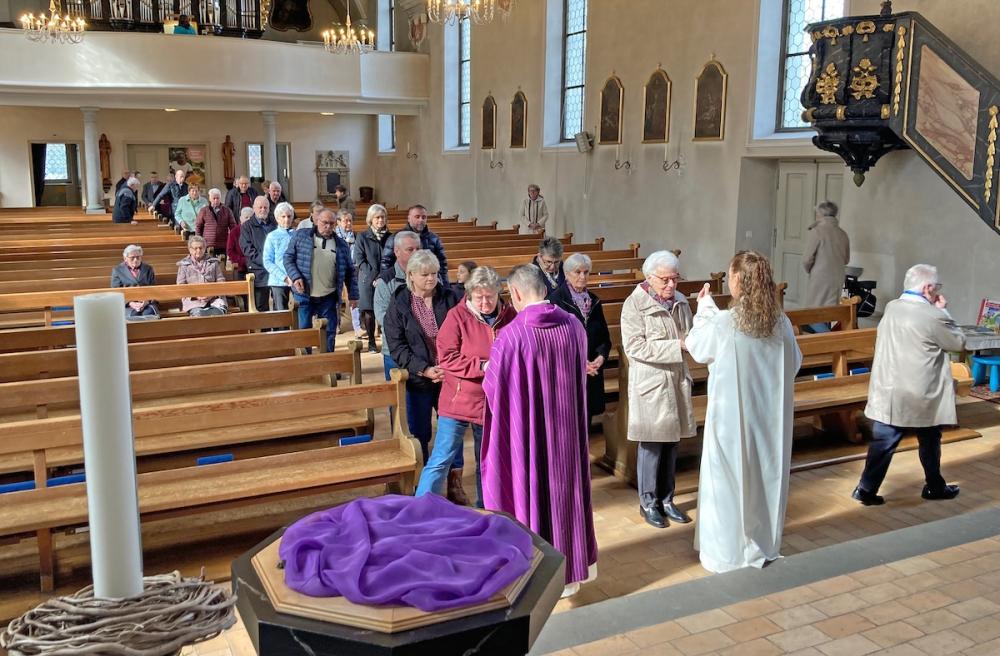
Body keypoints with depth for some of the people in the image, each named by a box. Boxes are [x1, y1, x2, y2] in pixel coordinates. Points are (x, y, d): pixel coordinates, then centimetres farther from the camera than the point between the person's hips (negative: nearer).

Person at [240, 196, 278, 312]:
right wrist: (263, 260, -15)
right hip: (259, 272, -2)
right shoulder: (247, 227, 7)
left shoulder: (275, 224, 15)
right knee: (261, 308, 1)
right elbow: (247, 249, -4)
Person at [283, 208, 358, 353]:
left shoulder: (341, 245, 7)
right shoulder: (300, 236, 2)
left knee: (329, 333, 6)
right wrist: (295, 277, -13)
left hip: (328, 298, 2)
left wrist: (353, 295, 7)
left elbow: (349, 271, 10)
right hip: (304, 295, -1)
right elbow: (288, 258, 2)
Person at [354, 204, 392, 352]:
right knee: (369, 312, 0)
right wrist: (374, 276, -12)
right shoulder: (362, 237, 2)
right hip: (368, 280, -1)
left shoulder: (390, 237, 8)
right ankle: (371, 342, 10)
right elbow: (359, 260, -3)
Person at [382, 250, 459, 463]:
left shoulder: (449, 297, -1)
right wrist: (424, 370, -17)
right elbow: (396, 346, -7)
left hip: (450, 376, 1)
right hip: (417, 380, -1)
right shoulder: (398, 303, -4)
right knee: (418, 434, 8)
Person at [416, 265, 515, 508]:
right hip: (458, 400, -3)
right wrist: (482, 366, -20)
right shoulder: (457, 316, -10)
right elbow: (446, 358, -13)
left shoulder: (509, 315, -2)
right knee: (441, 460, -2)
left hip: (492, 402, 3)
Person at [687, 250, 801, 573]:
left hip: (732, 415, -4)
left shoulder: (723, 322, -18)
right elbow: (794, 362, 7)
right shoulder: (781, 322, -6)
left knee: (730, 479, 9)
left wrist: (704, 307, 15)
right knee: (766, 475, 16)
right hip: (770, 415, 4)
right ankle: (764, 545, 30)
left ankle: (728, 551, 20)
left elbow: (697, 347, 2)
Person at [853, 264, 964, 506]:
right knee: (930, 442, 15)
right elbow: (959, 342, -1)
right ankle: (934, 487, 31)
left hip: (888, 393, 5)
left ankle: (866, 489, 6)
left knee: (883, 443, 8)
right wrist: (943, 311, 3)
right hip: (922, 396, -5)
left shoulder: (891, 308, 4)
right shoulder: (933, 316, -17)